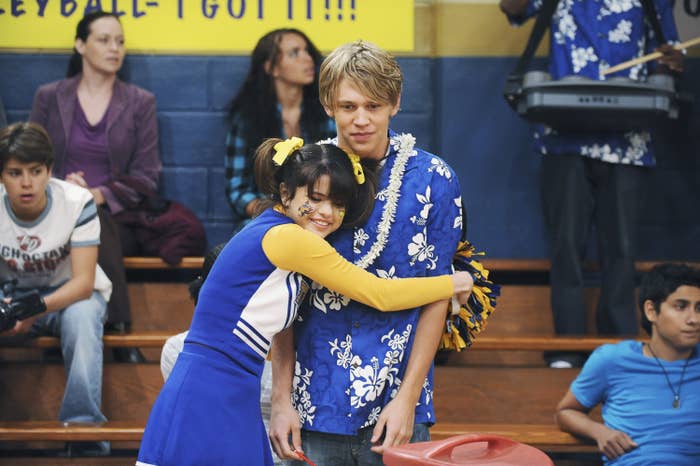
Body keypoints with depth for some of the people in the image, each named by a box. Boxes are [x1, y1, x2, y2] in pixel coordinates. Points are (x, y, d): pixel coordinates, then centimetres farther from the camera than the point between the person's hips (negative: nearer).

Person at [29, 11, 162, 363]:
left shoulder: (140, 103, 10)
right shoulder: (49, 97, 11)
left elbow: (146, 176, 4)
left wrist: (98, 195, -14)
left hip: (116, 217, 0)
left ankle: (116, 331, -28)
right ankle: (118, 332, -27)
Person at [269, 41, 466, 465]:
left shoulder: (433, 181, -2)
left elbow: (436, 299, 0)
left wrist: (407, 399, -6)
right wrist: (282, 399, -2)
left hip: (396, 405, -1)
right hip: (316, 406, 1)